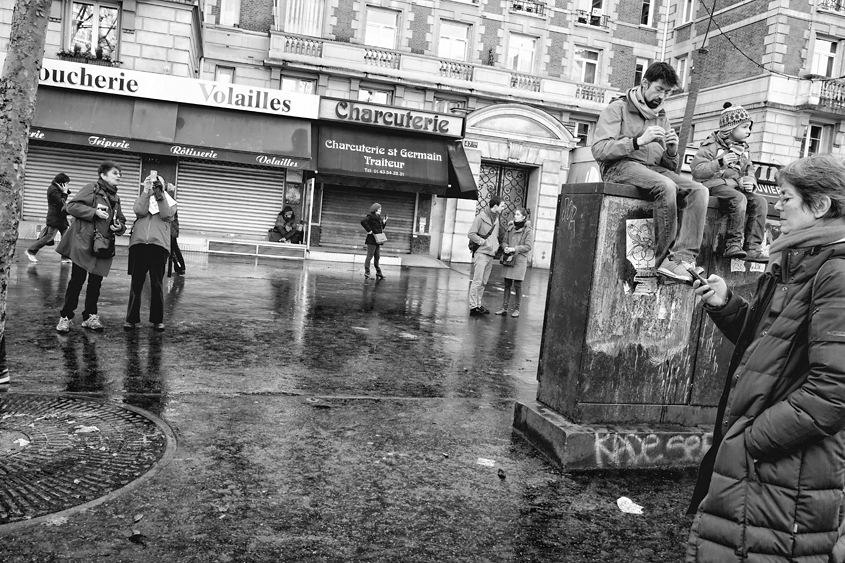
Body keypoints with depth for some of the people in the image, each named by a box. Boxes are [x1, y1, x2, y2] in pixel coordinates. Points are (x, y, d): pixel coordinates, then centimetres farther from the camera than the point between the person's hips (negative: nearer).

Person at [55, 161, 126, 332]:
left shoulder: (116, 198, 16)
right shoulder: (91, 188, -3)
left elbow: (121, 221, 21)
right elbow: (72, 206, -9)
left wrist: (119, 227, -2)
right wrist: (94, 211, -19)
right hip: (84, 243, -6)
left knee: (96, 281, 5)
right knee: (77, 280, -2)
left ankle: (90, 315, 15)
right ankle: (66, 316, 8)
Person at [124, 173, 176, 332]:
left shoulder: (170, 202, 17)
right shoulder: (143, 199, 20)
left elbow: (166, 215, -5)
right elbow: (140, 211, -2)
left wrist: (160, 193, -4)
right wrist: (146, 191, -1)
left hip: (159, 244, -1)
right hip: (139, 243, 1)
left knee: (157, 284, 1)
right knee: (136, 282, 4)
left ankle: (158, 319, 9)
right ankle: (131, 318, 10)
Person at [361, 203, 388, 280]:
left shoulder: (378, 217, 18)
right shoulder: (370, 216, -9)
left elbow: (381, 228, 25)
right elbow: (363, 221, -24)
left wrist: (384, 222, 7)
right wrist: (369, 230, -21)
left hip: (378, 240, 9)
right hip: (372, 240, -9)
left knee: (377, 257, 12)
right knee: (370, 256, -6)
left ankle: (378, 273, 19)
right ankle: (367, 272, -3)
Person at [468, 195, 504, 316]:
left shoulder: (496, 219, 15)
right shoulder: (481, 217, -8)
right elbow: (471, 234, -11)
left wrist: (497, 245, 10)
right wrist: (483, 242, -13)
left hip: (491, 255, 8)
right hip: (481, 253, -8)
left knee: (483, 282, 10)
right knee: (477, 281, -8)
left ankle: (478, 305, 16)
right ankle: (473, 306, -6)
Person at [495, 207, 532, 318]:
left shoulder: (527, 230, -5)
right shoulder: (510, 227, 8)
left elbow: (528, 246, -9)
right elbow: (504, 241, 11)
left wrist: (514, 249, -17)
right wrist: (505, 247, -11)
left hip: (519, 260, -4)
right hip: (508, 258, 4)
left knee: (517, 285, 0)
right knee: (507, 284, 8)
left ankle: (516, 309, 9)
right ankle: (504, 308, 14)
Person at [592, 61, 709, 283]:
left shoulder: (661, 118, 24)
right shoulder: (618, 108, 6)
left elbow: (670, 167, 22)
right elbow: (599, 149, -10)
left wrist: (672, 151, -2)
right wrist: (638, 141, -17)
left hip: (654, 168, 6)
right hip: (621, 166, -6)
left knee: (699, 190, -20)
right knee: (666, 186, -34)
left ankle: (683, 258, -32)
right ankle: (664, 259, -28)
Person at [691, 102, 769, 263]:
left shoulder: (744, 150, 20)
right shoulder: (712, 146, -3)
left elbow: (749, 171, 23)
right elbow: (697, 170, -13)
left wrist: (750, 182, -2)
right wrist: (720, 162, -25)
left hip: (736, 187, 7)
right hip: (714, 185, -7)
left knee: (760, 201, -15)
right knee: (739, 199, -33)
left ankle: (753, 249, -18)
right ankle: (733, 244, -28)